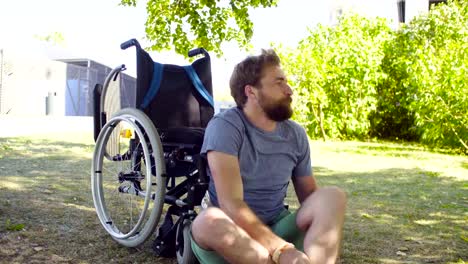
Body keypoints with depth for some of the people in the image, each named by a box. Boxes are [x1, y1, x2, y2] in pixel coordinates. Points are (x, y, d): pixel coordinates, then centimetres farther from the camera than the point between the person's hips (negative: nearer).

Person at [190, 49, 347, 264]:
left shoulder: (296, 135, 2)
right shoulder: (225, 126, -15)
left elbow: (310, 196, 6)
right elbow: (231, 203, -25)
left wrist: (325, 234, -16)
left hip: (277, 229, 5)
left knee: (333, 196, -17)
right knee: (209, 221, -37)